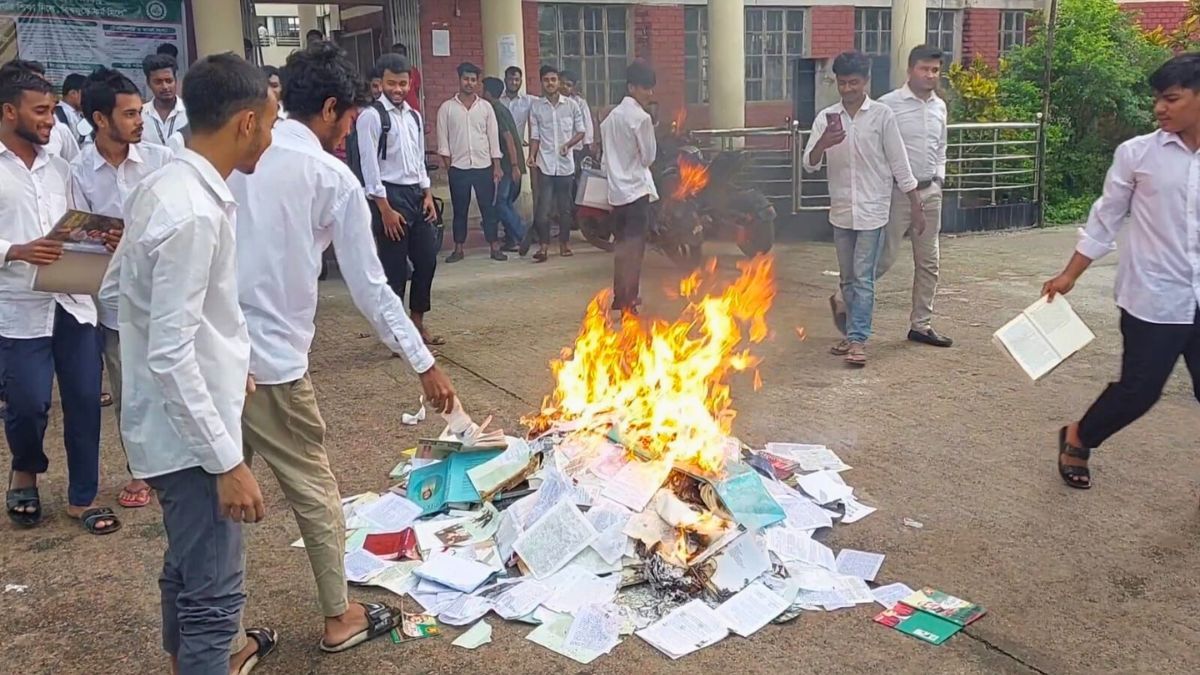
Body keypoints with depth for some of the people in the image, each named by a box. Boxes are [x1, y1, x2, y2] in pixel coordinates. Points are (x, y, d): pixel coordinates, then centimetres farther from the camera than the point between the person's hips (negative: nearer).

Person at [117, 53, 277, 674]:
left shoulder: (166, 186, 5)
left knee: (188, 562, 28)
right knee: (214, 590, 2)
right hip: (191, 431, -10)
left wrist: (229, 360, 27)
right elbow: (169, 354, -27)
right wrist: (227, 461, -24)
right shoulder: (193, 214, -26)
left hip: (178, 420, 10)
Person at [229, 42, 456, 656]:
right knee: (316, 492, 13)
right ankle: (339, 618, 29)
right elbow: (370, 288, -4)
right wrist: (425, 364, 4)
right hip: (271, 364, -5)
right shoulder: (333, 178, -5)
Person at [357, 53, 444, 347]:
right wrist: (385, 209, -17)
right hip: (389, 195, -7)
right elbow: (369, 166, -14)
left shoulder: (414, 116, 12)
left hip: (416, 194, 7)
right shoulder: (371, 116, -10)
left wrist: (427, 195, 8)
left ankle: (417, 324, 23)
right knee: (394, 267, -1)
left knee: (427, 260, 8)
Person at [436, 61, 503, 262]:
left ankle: (495, 247, 7)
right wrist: (448, 165, -6)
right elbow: (443, 139, 1)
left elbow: (493, 137, 5)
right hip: (458, 167, -1)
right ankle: (458, 248, 14)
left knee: (488, 208, 3)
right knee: (460, 209, 6)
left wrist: (496, 166, 1)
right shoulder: (447, 108, 1)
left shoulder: (485, 107, 5)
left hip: (483, 166, 1)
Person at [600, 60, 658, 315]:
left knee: (622, 245, 18)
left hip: (616, 191, 8)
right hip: (637, 189, -8)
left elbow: (606, 156, 14)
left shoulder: (611, 116, 12)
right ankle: (629, 303, -6)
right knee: (635, 248, -6)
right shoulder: (641, 117, -11)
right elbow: (649, 157, -7)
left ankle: (619, 297, 28)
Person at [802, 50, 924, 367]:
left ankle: (858, 340, -5)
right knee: (847, 278, 12)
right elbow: (809, 164, -4)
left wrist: (916, 205, -2)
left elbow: (899, 162, -2)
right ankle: (854, 333, 23)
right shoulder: (826, 117, 3)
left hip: (872, 209, -4)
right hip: (841, 210, 4)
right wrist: (822, 145, -25)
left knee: (863, 277, -7)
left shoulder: (882, 115, -5)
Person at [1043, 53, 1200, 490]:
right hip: (1153, 299, -2)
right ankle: (1077, 440, 31)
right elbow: (1106, 220, 4)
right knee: (1138, 389, 4)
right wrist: (1069, 275, 5)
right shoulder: (1137, 153, -3)